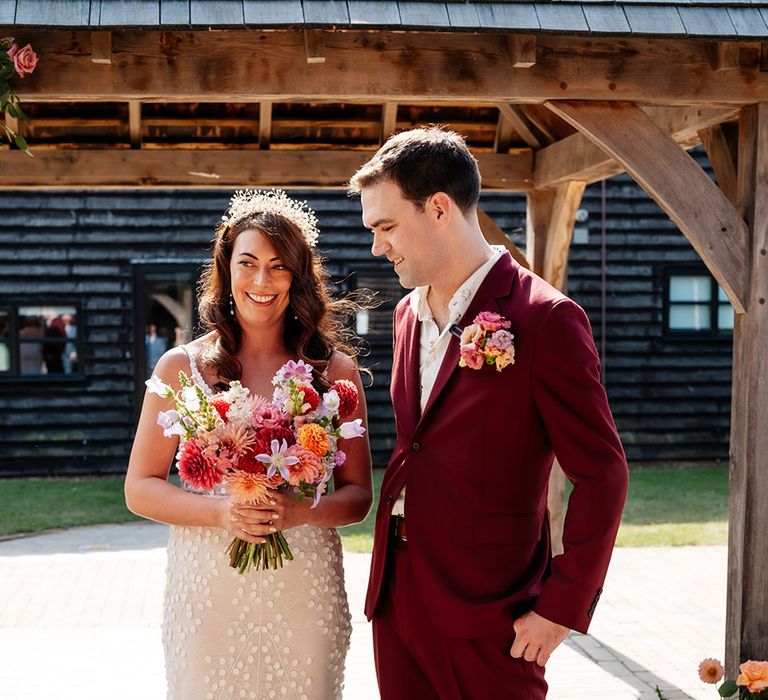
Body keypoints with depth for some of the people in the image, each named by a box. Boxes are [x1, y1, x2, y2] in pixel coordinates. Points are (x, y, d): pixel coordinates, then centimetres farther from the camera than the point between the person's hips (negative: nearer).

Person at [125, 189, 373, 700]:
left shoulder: (336, 370, 3)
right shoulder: (182, 368, 2)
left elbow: (358, 495, 5)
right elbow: (140, 489, 2)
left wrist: (301, 511, -16)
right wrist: (223, 512, -15)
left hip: (305, 594, 1)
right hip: (208, 594, 0)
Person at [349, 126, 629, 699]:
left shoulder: (544, 318, -12)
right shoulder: (408, 313, 11)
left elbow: (601, 475, -12)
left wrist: (561, 609, -13)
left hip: (487, 614, -6)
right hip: (396, 596, 7)